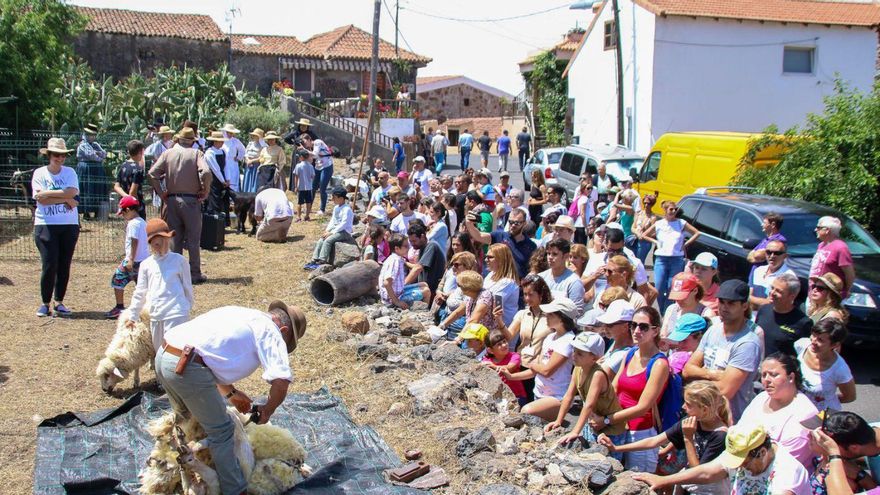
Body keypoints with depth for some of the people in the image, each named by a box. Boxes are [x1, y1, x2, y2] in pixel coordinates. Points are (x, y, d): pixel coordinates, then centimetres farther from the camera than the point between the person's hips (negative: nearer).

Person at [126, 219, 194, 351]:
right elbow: (140, 292, 13)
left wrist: (189, 306, 12)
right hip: (155, 316, 4)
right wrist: (132, 317, 15)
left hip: (176, 314, -4)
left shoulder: (179, 260, -1)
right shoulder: (146, 264, 9)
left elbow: (187, 286, 8)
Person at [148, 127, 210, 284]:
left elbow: (152, 174, -5)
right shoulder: (196, 153, -4)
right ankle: (195, 274, 8)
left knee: (174, 239, 11)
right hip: (191, 200, -3)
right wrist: (205, 191, -7)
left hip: (171, 200, 3)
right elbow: (205, 172, -21)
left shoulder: (168, 153, 4)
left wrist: (161, 193, 2)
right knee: (193, 240, 5)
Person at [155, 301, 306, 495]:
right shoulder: (269, 330, 1)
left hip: (163, 355, 9)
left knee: (187, 419, 31)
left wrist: (231, 393, 35)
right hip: (187, 367, -9)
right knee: (221, 431, 6)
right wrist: (268, 410, 7)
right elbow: (281, 381, -11)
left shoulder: (242, 315, 24)